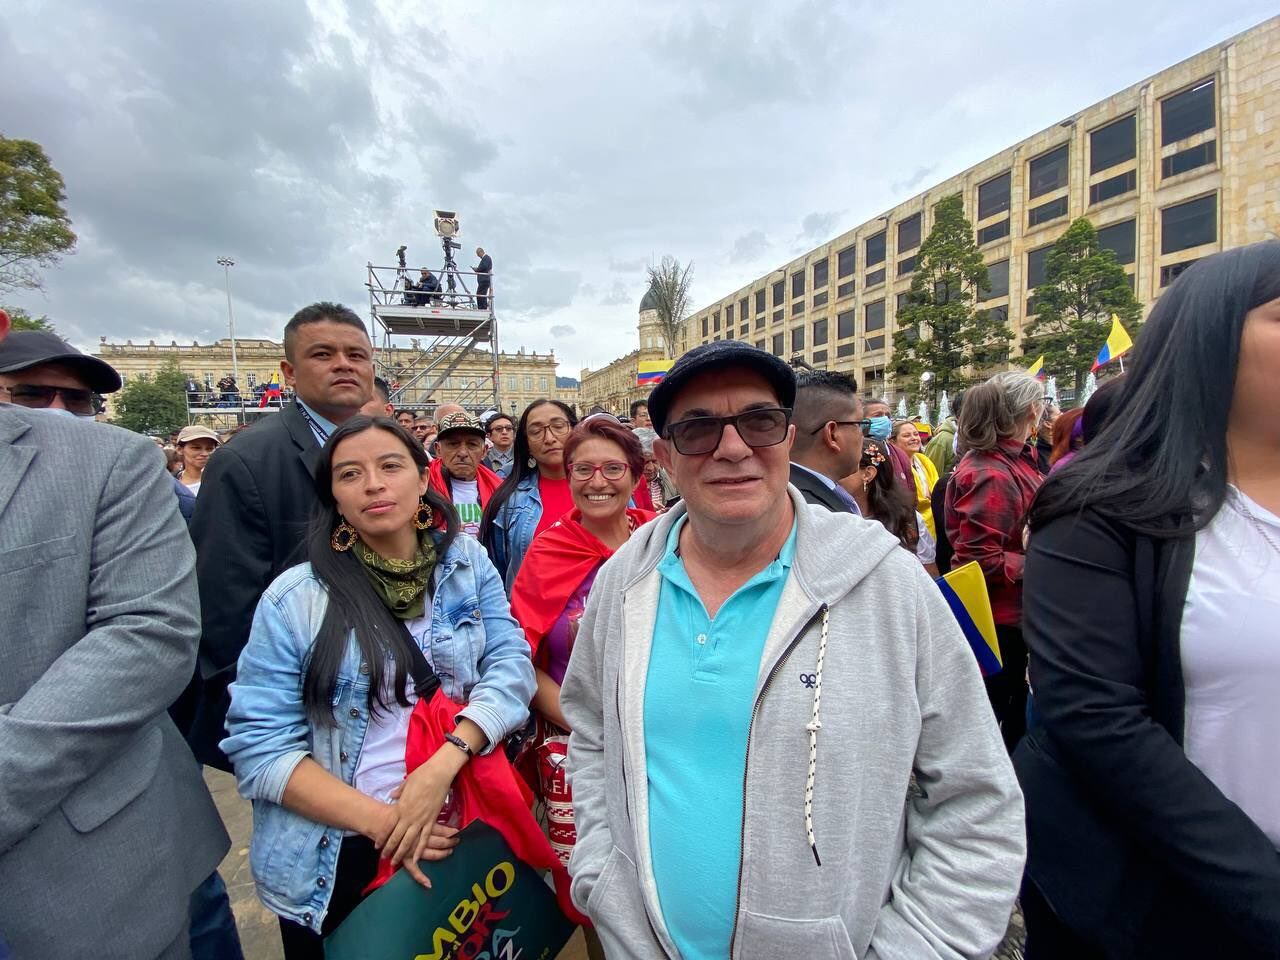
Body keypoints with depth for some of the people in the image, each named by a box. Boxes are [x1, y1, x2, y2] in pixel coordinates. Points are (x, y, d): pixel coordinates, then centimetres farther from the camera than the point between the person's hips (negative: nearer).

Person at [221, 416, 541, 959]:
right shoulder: (293, 598, -10)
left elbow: (511, 665, -10)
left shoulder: (467, 564, -4)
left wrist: (443, 764, -24)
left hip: (459, 834, 2)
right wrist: (381, 820, -19)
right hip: (335, 857, -1)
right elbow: (260, 746, -10)